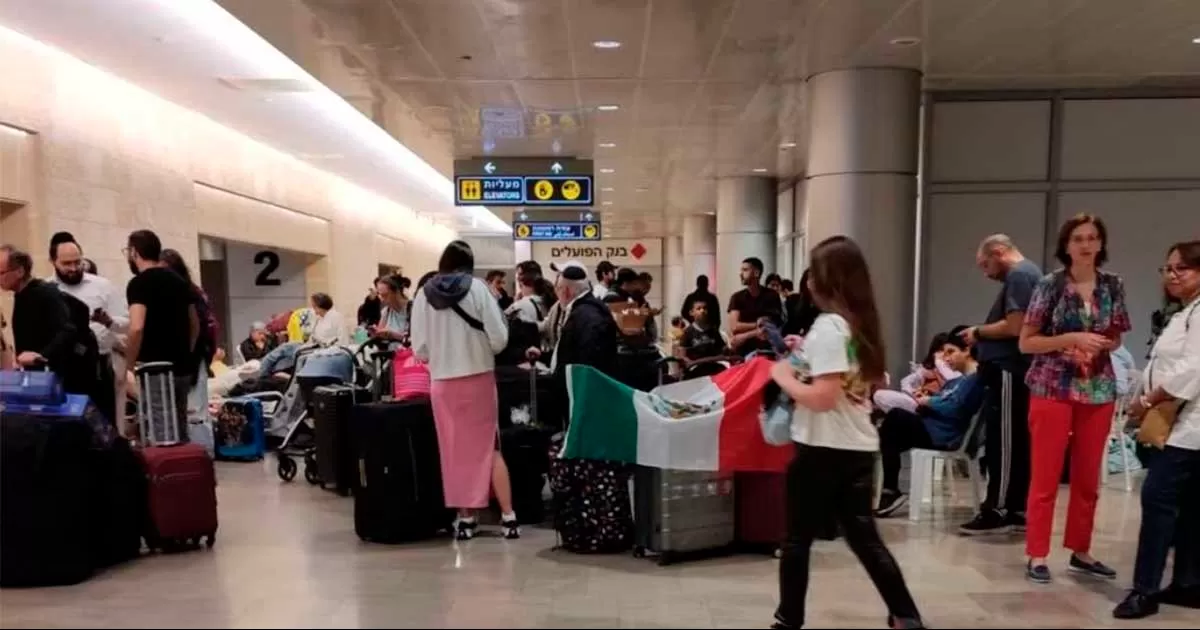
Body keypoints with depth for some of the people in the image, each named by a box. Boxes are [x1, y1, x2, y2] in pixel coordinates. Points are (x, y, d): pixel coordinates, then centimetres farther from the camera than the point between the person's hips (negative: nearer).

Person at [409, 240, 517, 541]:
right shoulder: (477, 288, -7)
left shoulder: (424, 294, -1)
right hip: (479, 378, -1)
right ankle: (508, 516, 8)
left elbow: (419, 349, -1)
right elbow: (498, 339, -9)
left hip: (442, 383, 1)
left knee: (454, 450, 11)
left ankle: (465, 518, 16)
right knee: (489, 446, 8)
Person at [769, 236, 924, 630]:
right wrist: (805, 356, 17)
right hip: (859, 448, 8)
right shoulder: (861, 324, 10)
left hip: (823, 450, -8)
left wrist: (784, 377, -9)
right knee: (865, 538, 14)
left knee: (798, 540, 7)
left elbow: (822, 398, -23)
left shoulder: (828, 326, -16)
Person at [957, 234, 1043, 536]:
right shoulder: (1027, 273, 21)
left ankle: (998, 511, 0)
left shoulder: (1018, 275, -11)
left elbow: (1014, 326, -20)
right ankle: (1014, 510, 16)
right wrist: (983, 335, 10)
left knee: (1003, 443, -6)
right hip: (1015, 370, 10)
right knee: (1015, 442, 11)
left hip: (1009, 371, -10)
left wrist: (978, 332, -7)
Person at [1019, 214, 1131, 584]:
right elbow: (1026, 342, -5)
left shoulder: (1113, 286, 5)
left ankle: (1080, 552, 26)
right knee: (1045, 477, 0)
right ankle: (1037, 555, 8)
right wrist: (1071, 338, -18)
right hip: (1053, 388, -4)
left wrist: (1098, 345, -7)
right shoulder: (1050, 285, -6)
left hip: (1098, 389, 4)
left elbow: (1115, 339, 15)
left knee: (1088, 478, 12)